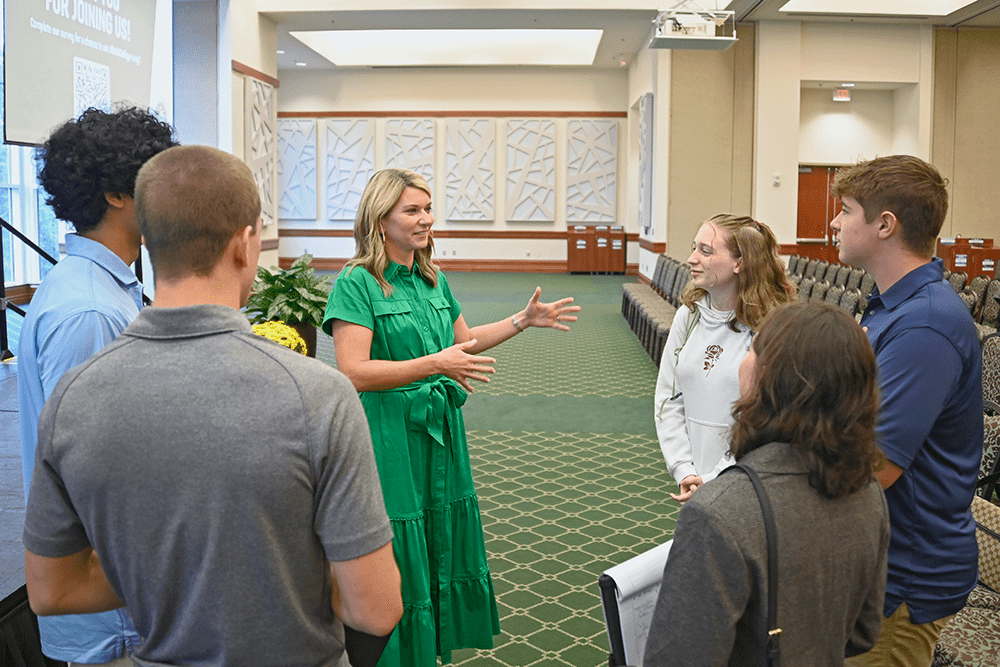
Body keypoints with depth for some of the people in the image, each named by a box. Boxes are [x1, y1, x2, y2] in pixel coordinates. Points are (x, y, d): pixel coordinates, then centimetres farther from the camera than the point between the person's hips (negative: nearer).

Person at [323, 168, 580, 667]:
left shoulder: (433, 280, 9)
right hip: (388, 441, -7)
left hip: (440, 434, 8)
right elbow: (354, 372, -23)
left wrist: (524, 320, 14)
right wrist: (434, 365, -28)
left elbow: (463, 339, 23)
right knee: (396, 560, 4)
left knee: (442, 547, 18)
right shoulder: (356, 283, -15)